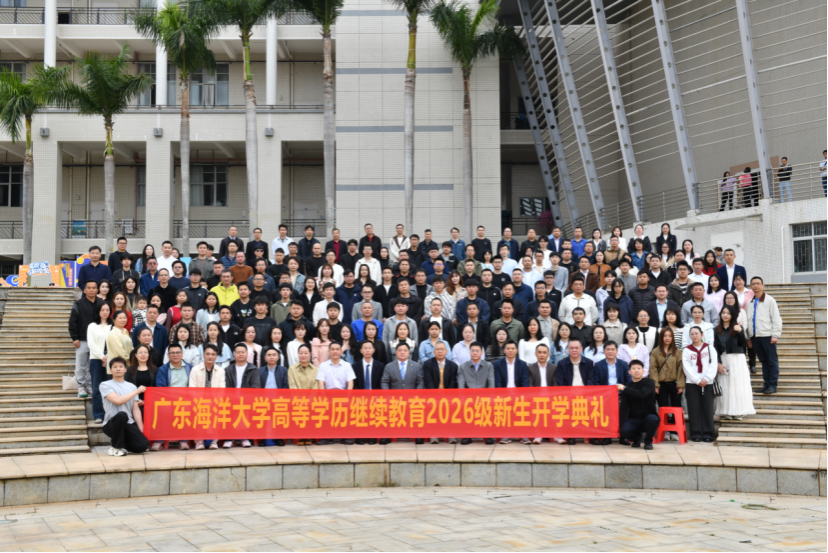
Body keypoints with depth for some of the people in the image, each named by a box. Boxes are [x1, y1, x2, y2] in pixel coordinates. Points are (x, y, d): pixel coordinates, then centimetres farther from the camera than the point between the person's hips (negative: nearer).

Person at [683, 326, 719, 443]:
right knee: (694, 409, -1)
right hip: (692, 384, 0)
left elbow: (714, 365, 0)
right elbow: (687, 367, -1)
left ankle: (708, 434, 4)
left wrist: (706, 379, -11)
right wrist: (697, 380, -11)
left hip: (707, 383, 0)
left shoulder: (710, 348, 9)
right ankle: (696, 434, 4)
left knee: (708, 409, -1)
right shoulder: (687, 350, 8)